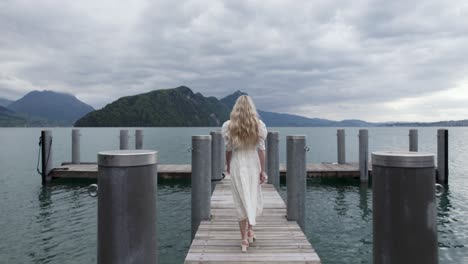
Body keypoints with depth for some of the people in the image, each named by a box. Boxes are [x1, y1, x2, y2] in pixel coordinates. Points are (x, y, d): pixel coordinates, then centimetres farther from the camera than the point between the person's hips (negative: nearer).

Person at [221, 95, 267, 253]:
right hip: (254, 164, 0)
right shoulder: (259, 125, -4)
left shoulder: (228, 126, -4)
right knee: (254, 197, 19)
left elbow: (228, 149, 1)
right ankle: (250, 229, 19)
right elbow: (261, 149, -4)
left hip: (237, 165, 0)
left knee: (241, 200, 6)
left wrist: (228, 165, 16)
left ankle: (244, 240, 11)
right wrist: (263, 170, 1)